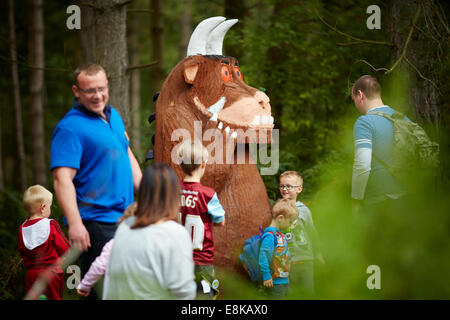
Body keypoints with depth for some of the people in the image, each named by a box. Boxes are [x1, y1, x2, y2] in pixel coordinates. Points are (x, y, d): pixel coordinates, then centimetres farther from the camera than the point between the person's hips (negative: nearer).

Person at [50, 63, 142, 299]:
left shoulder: (113, 116, 12)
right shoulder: (70, 127, -15)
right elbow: (62, 179, -22)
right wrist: (75, 224, -30)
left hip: (125, 218, 9)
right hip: (95, 224, -9)